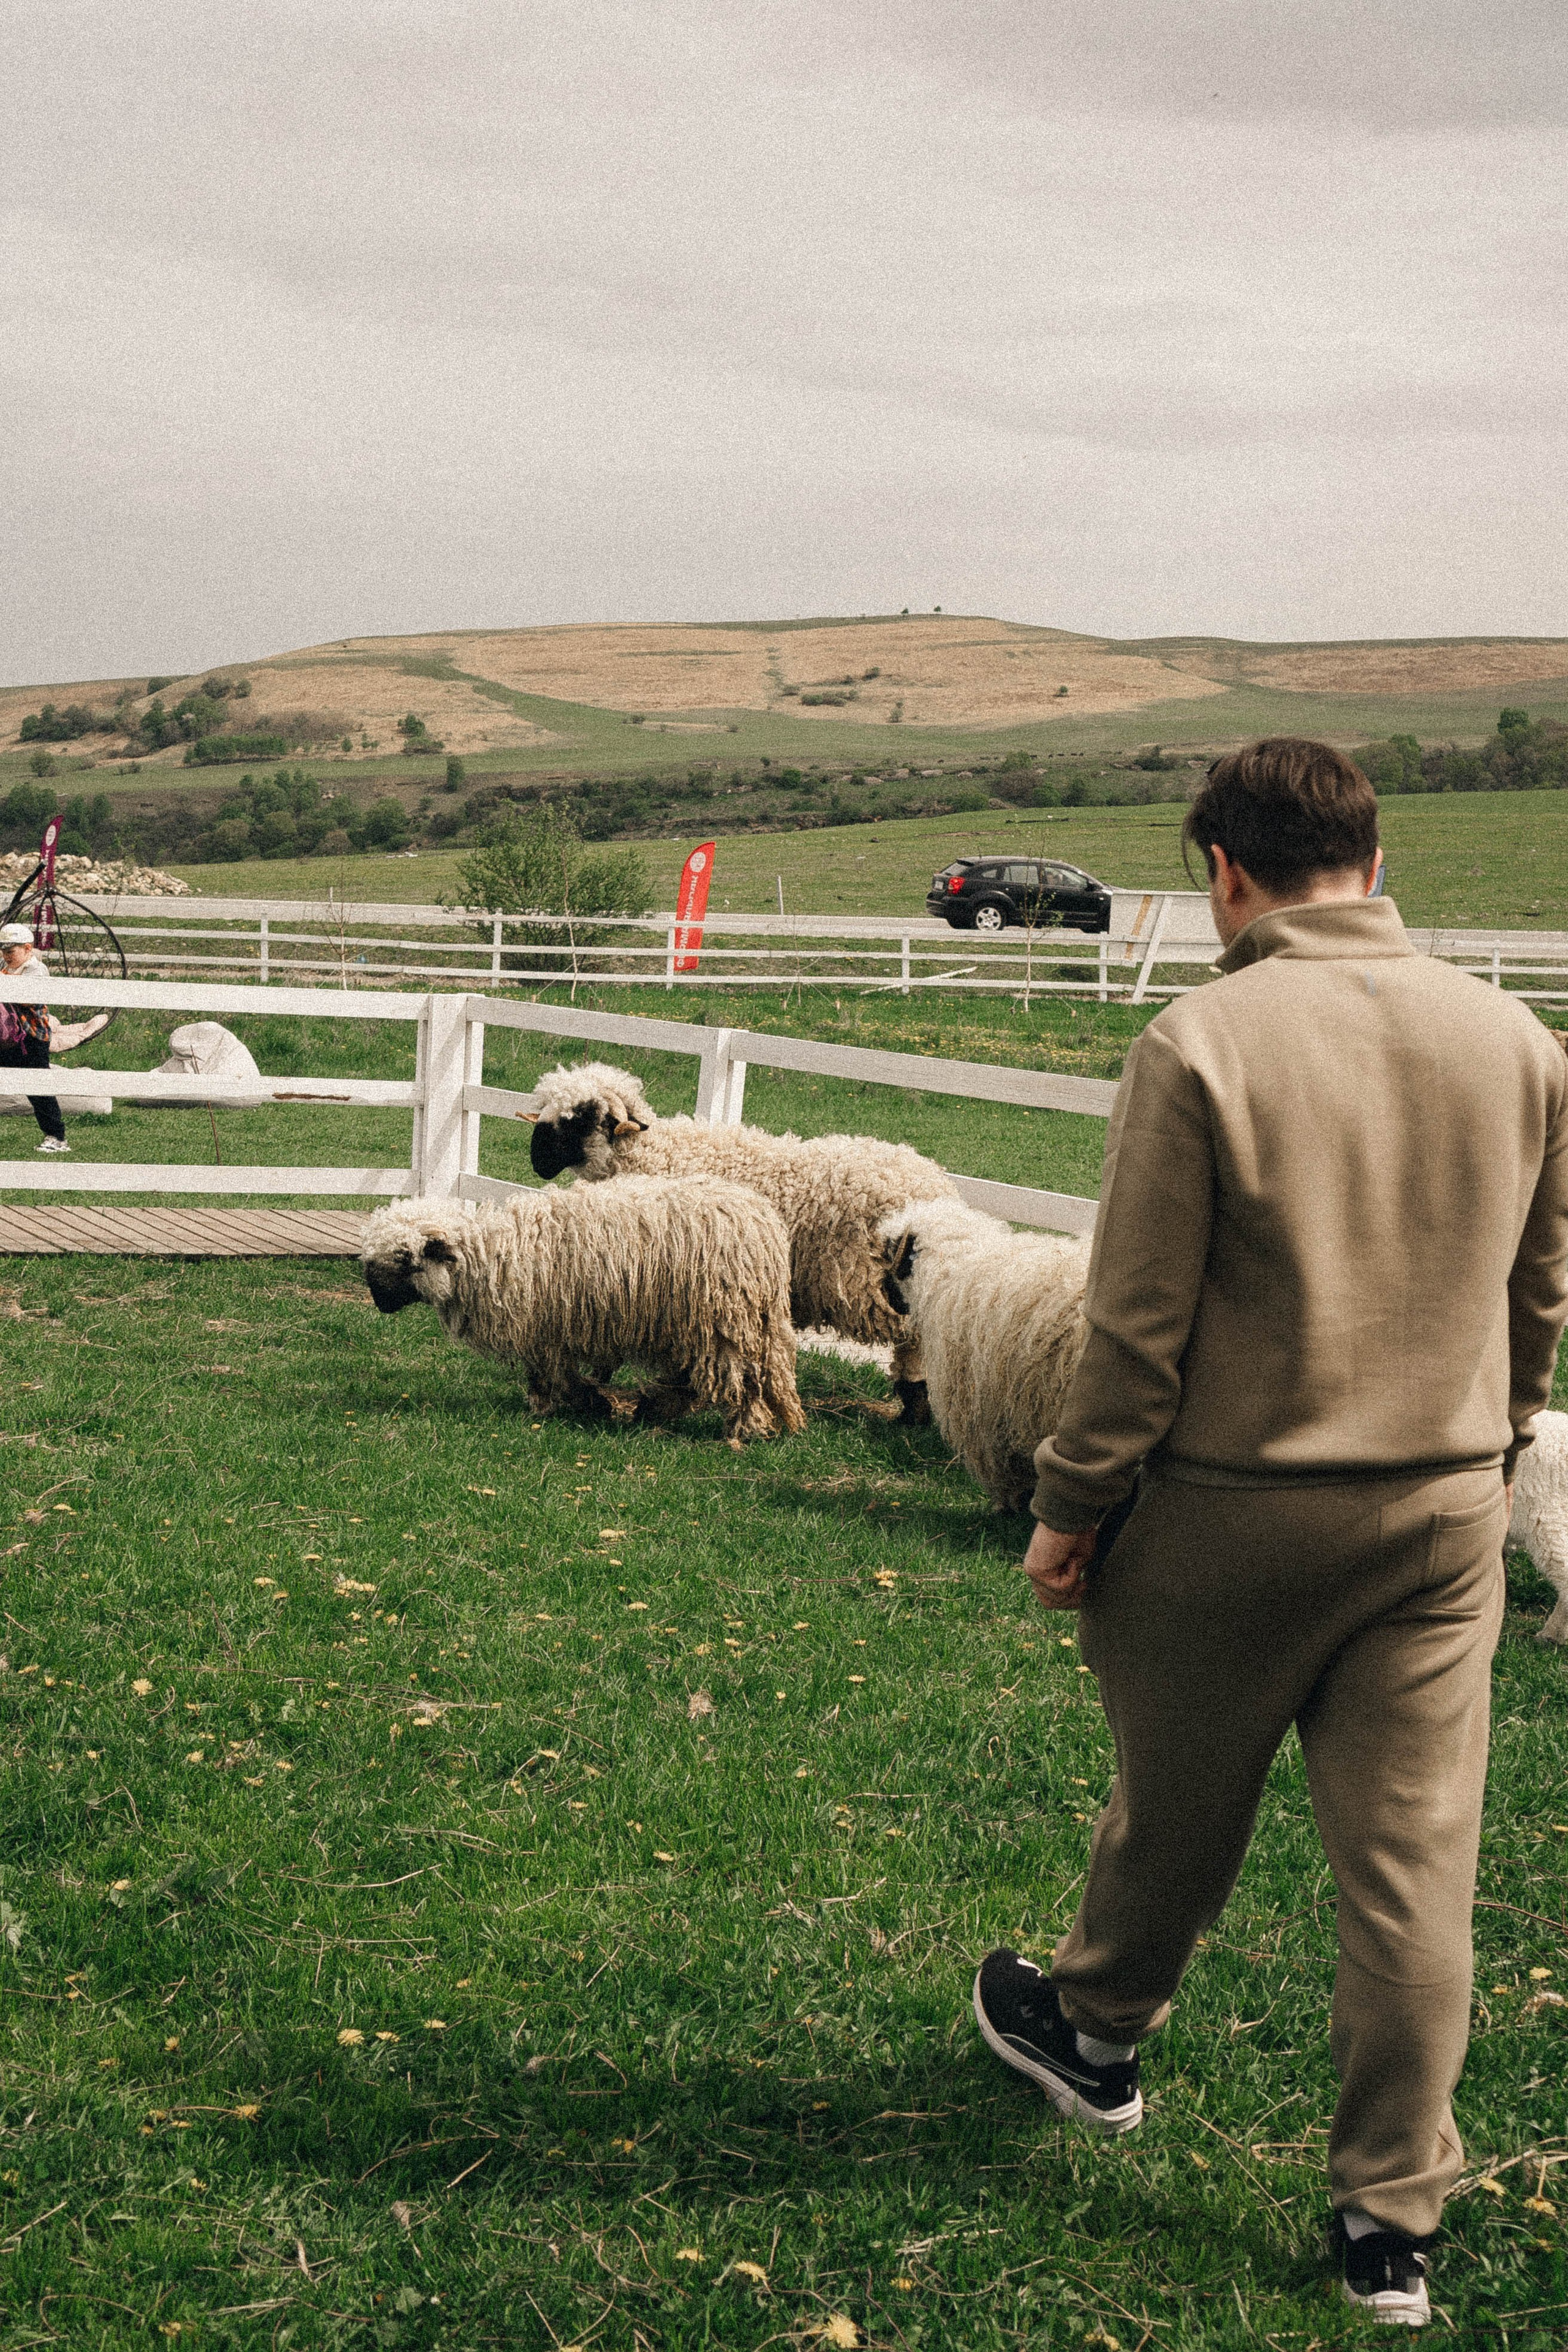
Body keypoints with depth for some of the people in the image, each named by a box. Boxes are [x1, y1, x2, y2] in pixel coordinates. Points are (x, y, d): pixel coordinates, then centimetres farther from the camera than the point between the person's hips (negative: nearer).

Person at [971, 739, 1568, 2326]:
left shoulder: (1203, 1046, -15)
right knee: (1414, 1864, 7)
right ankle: (1390, 2224, 14)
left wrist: (1071, 1507, -2)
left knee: (1176, 1807, 18)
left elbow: (1139, 1320, -13)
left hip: (1234, 1511, -3)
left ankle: (1097, 2033, 44)